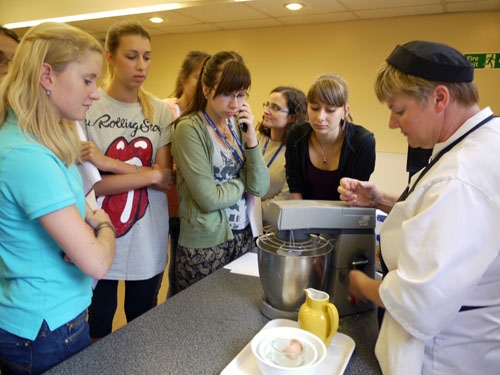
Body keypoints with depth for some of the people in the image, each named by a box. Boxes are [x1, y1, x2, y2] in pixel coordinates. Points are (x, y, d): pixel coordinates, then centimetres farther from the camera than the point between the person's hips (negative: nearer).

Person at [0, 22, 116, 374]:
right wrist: (105, 226, -9)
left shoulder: (38, 142, 1)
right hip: (45, 329, -8)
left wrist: (89, 219, -8)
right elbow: (96, 262, -29)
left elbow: (68, 206, 14)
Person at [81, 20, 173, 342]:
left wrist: (107, 162, -17)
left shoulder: (160, 111, 1)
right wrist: (151, 174, -18)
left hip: (148, 245, 3)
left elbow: (166, 179, -7)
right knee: (96, 335, 18)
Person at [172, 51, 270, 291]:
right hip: (206, 245, -6)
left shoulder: (238, 126, 5)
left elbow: (261, 188, -3)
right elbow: (209, 199, -19)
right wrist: (244, 184, -4)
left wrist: (251, 136, -10)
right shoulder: (189, 129, -13)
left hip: (244, 237, 6)